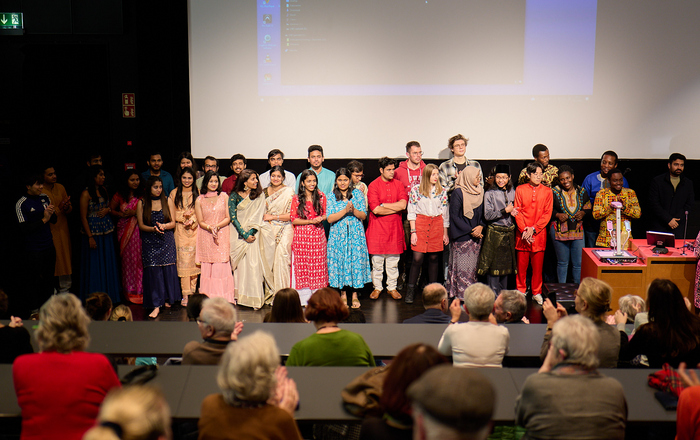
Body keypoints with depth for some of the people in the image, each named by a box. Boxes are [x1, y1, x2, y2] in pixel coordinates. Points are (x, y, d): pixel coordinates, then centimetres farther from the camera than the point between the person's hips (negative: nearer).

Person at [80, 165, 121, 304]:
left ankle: (108, 296, 20)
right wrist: (90, 237, -16)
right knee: (95, 265, 0)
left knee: (108, 265, 10)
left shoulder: (104, 191, 9)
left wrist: (108, 210, -3)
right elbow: (83, 217, -12)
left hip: (106, 232, 6)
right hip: (94, 233, -6)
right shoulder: (86, 194, -11)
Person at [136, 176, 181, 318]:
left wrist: (164, 226, -17)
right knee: (153, 271, -7)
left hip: (167, 241, 1)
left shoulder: (168, 201, 6)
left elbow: (173, 223, 4)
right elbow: (141, 225, 2)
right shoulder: (142, 203, 3)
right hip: (149, 242, -1)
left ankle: (167, 299, 16)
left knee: (168, 269, -1)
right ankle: (156, 305, -9)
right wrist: (153, 229, -17)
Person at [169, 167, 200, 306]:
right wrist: (183, 215, -10)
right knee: (183, 261, -6)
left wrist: (192, 219, -13)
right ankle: (185, 295, -5)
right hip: (180, 230, 0)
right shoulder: (174, 193, 8)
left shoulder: (198, 193, 6)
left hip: (195, 230, 0)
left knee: (194, 261, -1)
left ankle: (192, 292, 10)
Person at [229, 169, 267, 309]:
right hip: (237, 234, 0)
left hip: (252, 234, 0)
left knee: (253, 264, -9)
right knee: (239, 265, -3)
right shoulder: (235, 196, 4)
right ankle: (237, 296, 1)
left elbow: (258, 217, 1)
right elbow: (232, 217, -3)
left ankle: (254, 299, -8)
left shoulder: (259, 196, 8)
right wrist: (244, 235, -12)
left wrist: (250, 233, -12)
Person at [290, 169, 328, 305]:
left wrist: (321, 218, -8)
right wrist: (311, 221, -12)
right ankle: (304, 299, 5)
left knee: (318, 266, 0)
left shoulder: (321, 197, 7)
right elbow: (293, 220, -2)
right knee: (302, 267, -1)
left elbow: (325, 215, 15)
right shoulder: (296, 199, 1)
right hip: (301, 236, -1)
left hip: (318, 235, 1)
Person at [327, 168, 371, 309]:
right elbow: (330, 218, -6)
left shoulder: (357, 194, 5)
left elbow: (364, 215, 1)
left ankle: (354, 295, 7)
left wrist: (353, 210, -17)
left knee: (356, 260, -2)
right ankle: (343, 294, 13)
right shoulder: (332, 197, 4)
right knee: (340, 261, 0)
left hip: (355, 234, 0)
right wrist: (345, 210, -16)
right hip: (338, 235, 0)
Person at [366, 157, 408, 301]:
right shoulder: (373, 186, -4)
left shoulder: (398, 184, 7)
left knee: (393, 261, 7)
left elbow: (403, 204, -8)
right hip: (377, 228, -3)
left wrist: (383, 205, -11)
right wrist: (396, 208, -9)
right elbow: (375, 209, -15)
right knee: (377, 260, 3)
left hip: (395, 227, 3)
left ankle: (392, 287, 18)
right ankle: (377, 287, 16)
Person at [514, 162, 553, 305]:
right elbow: (517, 212, 1)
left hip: (539, 233, 0)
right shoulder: (520, 190, 3)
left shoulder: (547, 191, 4)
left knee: (538, 265, 5)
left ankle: (537, 293, 17)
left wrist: (533, 229, -10)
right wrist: (524, 230, -11)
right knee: (521, 265, 4)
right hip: (522, 234, 0)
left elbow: (547, 214, -1)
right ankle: (521, 291, 17)